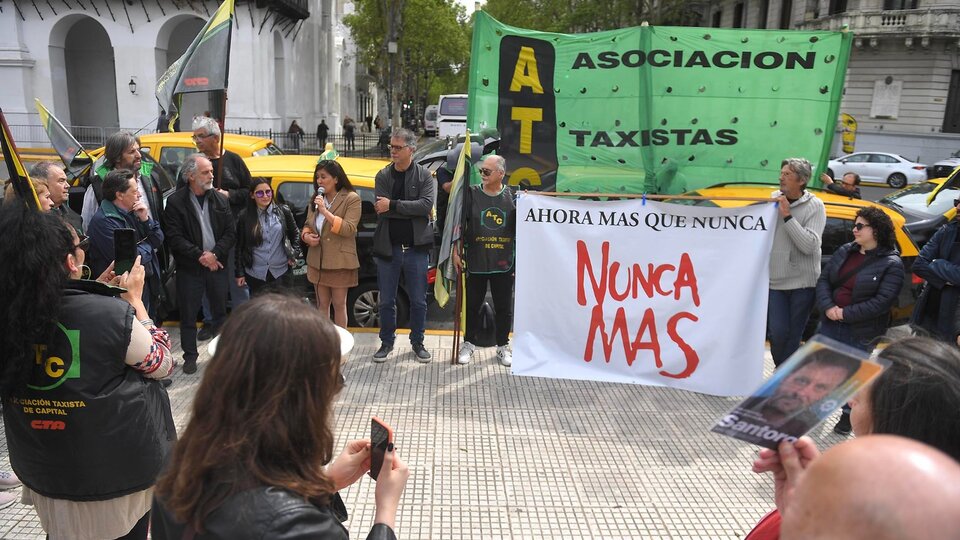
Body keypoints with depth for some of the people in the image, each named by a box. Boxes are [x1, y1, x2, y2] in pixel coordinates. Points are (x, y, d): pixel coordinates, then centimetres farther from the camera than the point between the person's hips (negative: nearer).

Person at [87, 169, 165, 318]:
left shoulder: (132, 212, 7)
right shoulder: (103, 221, -19)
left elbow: (158, 240, 7)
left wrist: (145, 219, -9)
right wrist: (148, 245, -5)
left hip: (148, 285, 8)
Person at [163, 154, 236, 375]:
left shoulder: (220, 199, 4)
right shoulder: (175, 201, -6)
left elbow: (231, 232, 1)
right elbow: (174, 238, -11)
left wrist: (215, 254, -12)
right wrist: (200, 255, -16)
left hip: (218, 264, 3)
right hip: (189, 267, -3)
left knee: (220, 312, 13)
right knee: (188, 315, 5)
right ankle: (190, 356, 19)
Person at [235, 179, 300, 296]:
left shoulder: (283, 211, -1)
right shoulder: (245, 216, -3)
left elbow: (295, 233, 15)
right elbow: (240, 247, 3)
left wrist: (294, 254, 7)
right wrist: (239, 273, 3)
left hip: (281, 272, 0)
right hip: (255, 275, 0)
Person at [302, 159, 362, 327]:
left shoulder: (351, 199, -9)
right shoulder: (316, 199, 9)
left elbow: (349, 229, -18)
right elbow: (307, 224, 18)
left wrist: (325, 211, -23)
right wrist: (306, 236, -5)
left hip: (339, 262, -5)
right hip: (318, 260, 6)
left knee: (339, 304, 6)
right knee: (322, 303, 14)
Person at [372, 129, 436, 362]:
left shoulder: (424, 176, -2)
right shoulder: (382, 176, 2)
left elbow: (427, 205, -18)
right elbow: (381, 209, -10)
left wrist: (392, 205, -20)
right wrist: (414, 210, -15)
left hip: (416, 248, -1)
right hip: (388, 248, 1)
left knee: (418, 301, 9)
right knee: (386, 301, 11)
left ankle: (417, 341, 27)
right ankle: (387, 341, 29)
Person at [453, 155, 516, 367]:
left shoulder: (512, 197, 1)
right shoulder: (472, 194, -1)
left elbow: (519, 230, 6)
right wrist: (456, 251, -5)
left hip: (503, 264, 0)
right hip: (475, 263, 0)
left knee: (503, 307, 10)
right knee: (472, 305, 10)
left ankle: (503, 346, 25)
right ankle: (469, 343, 26)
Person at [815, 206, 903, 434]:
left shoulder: (891, 264, -12)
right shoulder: (845, 251, 5)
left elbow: (883, 301, -18)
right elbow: (824, 279, 4)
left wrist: (846, 313, -20)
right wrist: (828, 306, -13)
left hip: (860, 330, -5)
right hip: (830, 322, 5)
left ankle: (848, 415, 27)